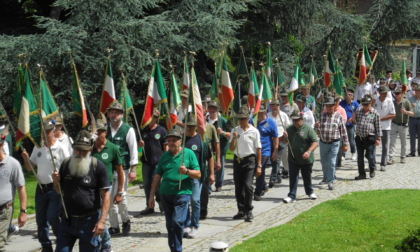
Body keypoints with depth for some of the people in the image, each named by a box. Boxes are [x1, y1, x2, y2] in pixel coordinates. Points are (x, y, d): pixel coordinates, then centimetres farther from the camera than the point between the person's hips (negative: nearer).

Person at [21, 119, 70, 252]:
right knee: (41, 220, 10)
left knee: (52, 217, -13)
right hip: (41, 188, 6)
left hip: (56, 188, -6)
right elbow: (29, 167, 14)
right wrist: (26, 158, -5)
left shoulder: (61, 148, -10)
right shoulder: (37, 147, 8)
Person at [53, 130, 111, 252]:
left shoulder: (98, 167, -10)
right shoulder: (66, 164, 3)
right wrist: (56, 181, -8)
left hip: (89, 221, -4)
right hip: (67, 220, 4)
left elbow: (105, 196, -11)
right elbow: (59, 190, 14)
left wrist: (102, 221, -18)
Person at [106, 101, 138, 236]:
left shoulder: (128, 130, -3)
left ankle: (126, 220, 18)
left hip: (122, 167, -4)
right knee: (110, 197, 4)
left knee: (120, 195, -7)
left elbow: (133, 149, -4)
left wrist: (133, 169, -9)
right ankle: (114, 226, 14)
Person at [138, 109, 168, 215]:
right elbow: (139, 144, 20)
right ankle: (149, 206, 16)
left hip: (158, 161, -5)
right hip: (146, 161, 5)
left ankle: (161, 202, 9)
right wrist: (140, 143, -5)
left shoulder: (161, 130, 0)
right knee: (146, 184, 7)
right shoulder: (144, 130, 12)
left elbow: (166, 146, 0)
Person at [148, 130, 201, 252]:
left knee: (177, 221, -16)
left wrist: (187, 171, -21)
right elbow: (157, 176, 13)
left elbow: (198, 174, -2)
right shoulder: (165, 156, 12)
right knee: (170, 225, 10)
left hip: (182, 193, -4)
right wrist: (152, 195, 10)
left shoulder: (189, 153, 1)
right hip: (165, 194, 5)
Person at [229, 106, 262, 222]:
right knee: (238, 187, 8)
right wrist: (234, 139, -12)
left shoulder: (254, 131, -3)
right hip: (237, 160, 4)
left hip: (249, 161, -4)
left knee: (247, 185, -14)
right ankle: (241, 210, 19)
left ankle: (249, 211, -8)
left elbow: (258, 149, 0)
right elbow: (231, 148, 7)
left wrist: (258, 166, -3)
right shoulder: (235, 131, 6)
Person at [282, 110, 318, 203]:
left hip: (306, 159, -2)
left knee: (307, 177, 14)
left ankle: (310, 192, 34)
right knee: (293, 178, -1)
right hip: (293, 159, 2)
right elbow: (284, 141, 14)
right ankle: (291, 196, 2)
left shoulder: (308, 129, -9)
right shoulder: (289, 129, 6)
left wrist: (308, 152, -27)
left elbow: (315, 142, -13)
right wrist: (284, 137, -10)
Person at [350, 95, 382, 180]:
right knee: (360, 157, 7)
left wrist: (378, 138, -4)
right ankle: (362, 174, 16)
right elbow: (355, 122, 20)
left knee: (370, 155, -3)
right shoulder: (358, 111, 10)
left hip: (370, 137, -4)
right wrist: (353, 120, -4)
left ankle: (372, 170, 24)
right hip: (359, 137, 4)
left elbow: (378, 127, 0)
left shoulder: (375, 113, -1)